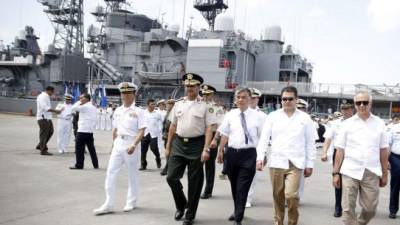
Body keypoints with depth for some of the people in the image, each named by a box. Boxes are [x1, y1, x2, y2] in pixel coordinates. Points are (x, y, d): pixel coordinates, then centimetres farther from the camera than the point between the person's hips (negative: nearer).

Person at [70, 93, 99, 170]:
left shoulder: (85, 106, -11)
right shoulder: (93, 107, 15)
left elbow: (74, 108, -10)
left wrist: (79, 102, 2)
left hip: (83, 130, -8)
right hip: (90, 131, 8)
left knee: (79, 148, -1)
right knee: (91, 148, 12)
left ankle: (79, 165, 1)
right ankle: (96, 165, 14)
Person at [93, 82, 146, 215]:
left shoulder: (138, 111, -6)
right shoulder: (117, 111, 11)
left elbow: (141, 131, -13)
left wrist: (134, 145, -24)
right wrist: (114, 143, 17)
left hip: (131, 144, -5)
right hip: (118, 144, 5)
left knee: (132, 174, 8)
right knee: (110, 173, 0)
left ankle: (131, 202, 23)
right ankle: (108, 204, 6)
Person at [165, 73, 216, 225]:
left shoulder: (204, 106, -3)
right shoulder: (178, 105, 8)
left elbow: (209, 129, -7)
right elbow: (173, 127, 13)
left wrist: (206, 149, -15)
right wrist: (168, 147, 13)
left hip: (196, 145, -3)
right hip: (178, 144, 3)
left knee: (194, 182, 6)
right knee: (171, 177, 0)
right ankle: (181, 204, 28)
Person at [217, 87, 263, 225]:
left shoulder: (256, 116, -3)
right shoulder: (230, 115, 4)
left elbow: (262, 136, 0)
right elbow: (225, 135, 9)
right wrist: (221, 151, 9)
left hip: (249, 154, -3)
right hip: (232, 153, 3)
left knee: (243, 188, -4)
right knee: (234, 186, 18)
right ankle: (237, 210, 39)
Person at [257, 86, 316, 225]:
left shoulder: (305, 118, 4)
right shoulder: (273, 116, 5)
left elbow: (310, 143, 6)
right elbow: (264, 138, 2)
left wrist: (310, 164, 3)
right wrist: (260, 157, -8)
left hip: (296, 163, -1)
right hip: (276, 162, 2)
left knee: (291, 195, -13)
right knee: (278, 196, 9)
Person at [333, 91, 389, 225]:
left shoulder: (379, 123, 5)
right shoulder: (347, 124, 1)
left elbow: (383, 150, 7)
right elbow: (340, 150, 1)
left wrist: (384, 173, 7)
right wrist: (336, 173, -1)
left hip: (371, 173, 1)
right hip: (350, 172, -1)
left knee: (370, 209, 10)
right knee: (348, 208, 3)